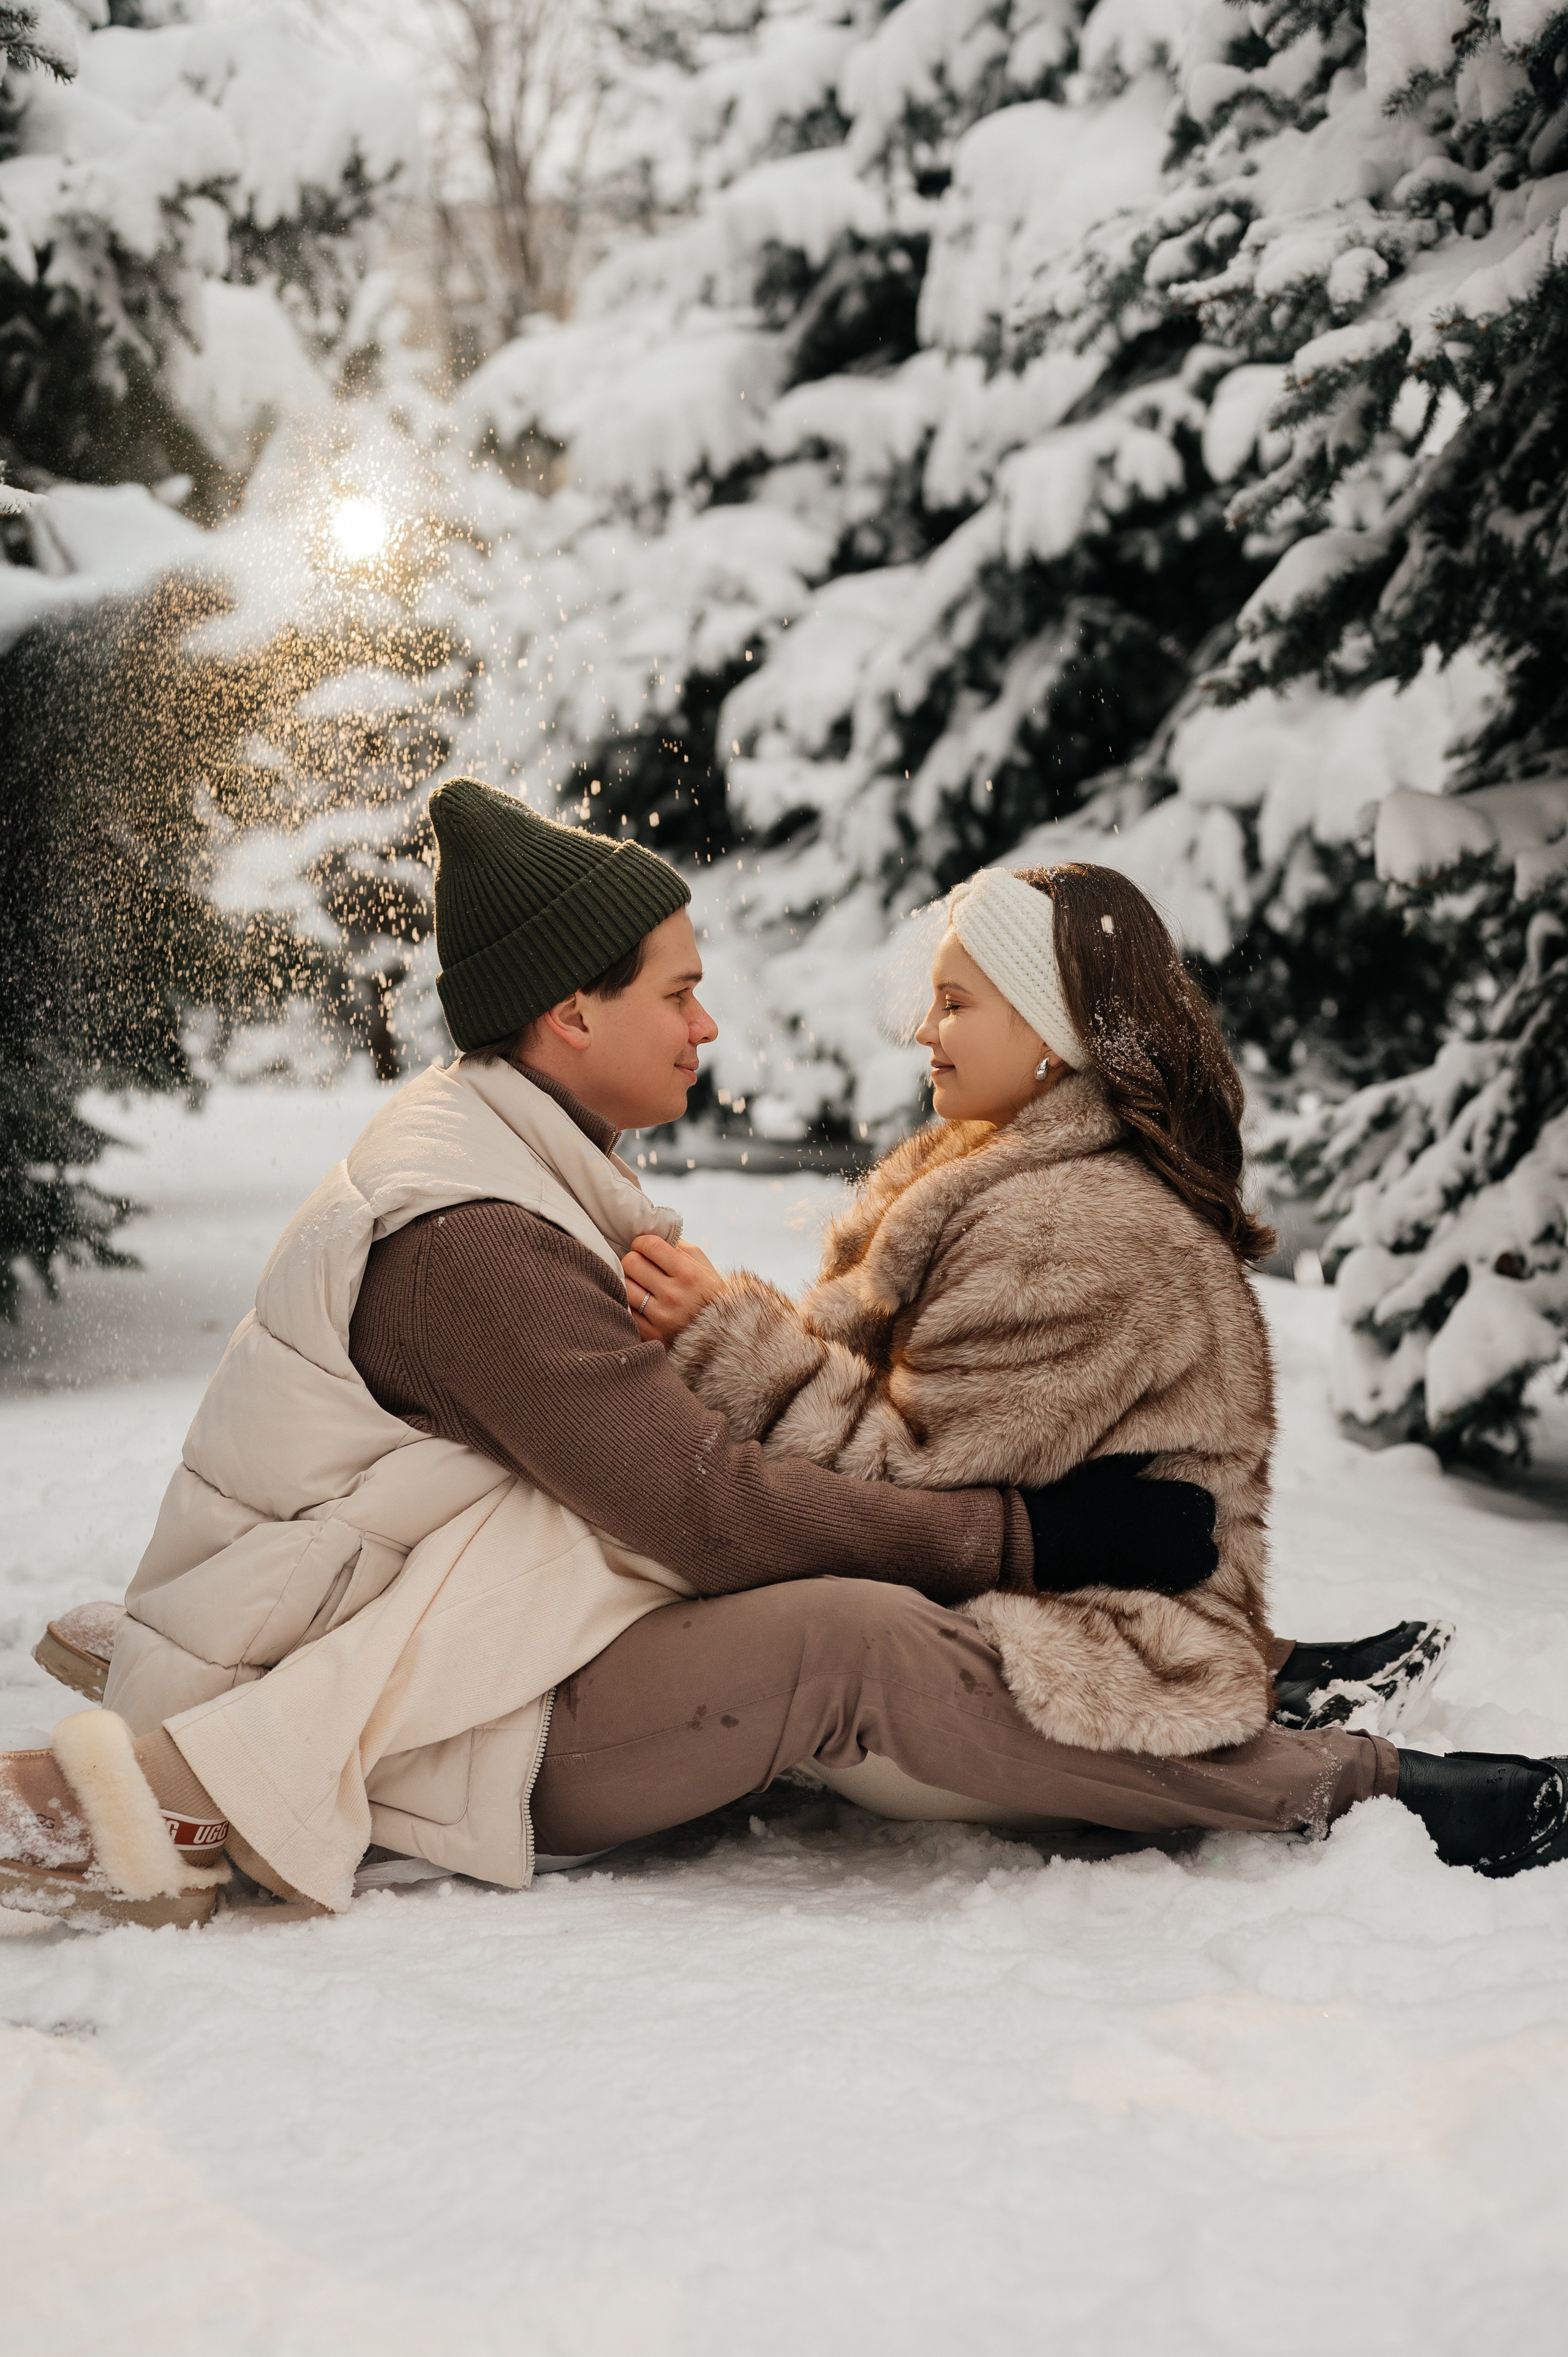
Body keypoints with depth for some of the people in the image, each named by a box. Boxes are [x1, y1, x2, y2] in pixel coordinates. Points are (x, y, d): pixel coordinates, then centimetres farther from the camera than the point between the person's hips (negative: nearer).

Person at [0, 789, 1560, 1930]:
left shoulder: (502, 1166, 11)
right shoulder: (468, 1240, -23)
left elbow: (666, 1438, 10)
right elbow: (709, 1506, -24)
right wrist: (1038, 1537, -20)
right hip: (441, 1740, -11)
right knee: (859, 1636, -26)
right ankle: (1348, 1790, -21)